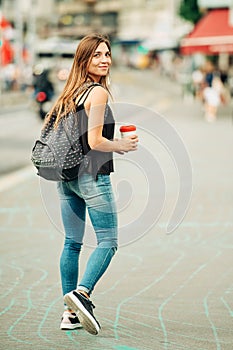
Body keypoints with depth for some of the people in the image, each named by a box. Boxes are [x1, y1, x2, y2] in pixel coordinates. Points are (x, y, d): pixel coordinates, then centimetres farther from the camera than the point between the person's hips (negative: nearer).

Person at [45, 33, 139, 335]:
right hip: (92, 175, -8)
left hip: (65, 174, 8)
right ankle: (81, 293, -17)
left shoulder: (70, 92, 12)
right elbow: (95, 142, -19)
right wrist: (123, 145, -1)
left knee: (72, 242, 9)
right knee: (107, 241, 1)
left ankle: (70, 313, 11)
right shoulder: (98, 92, -12)